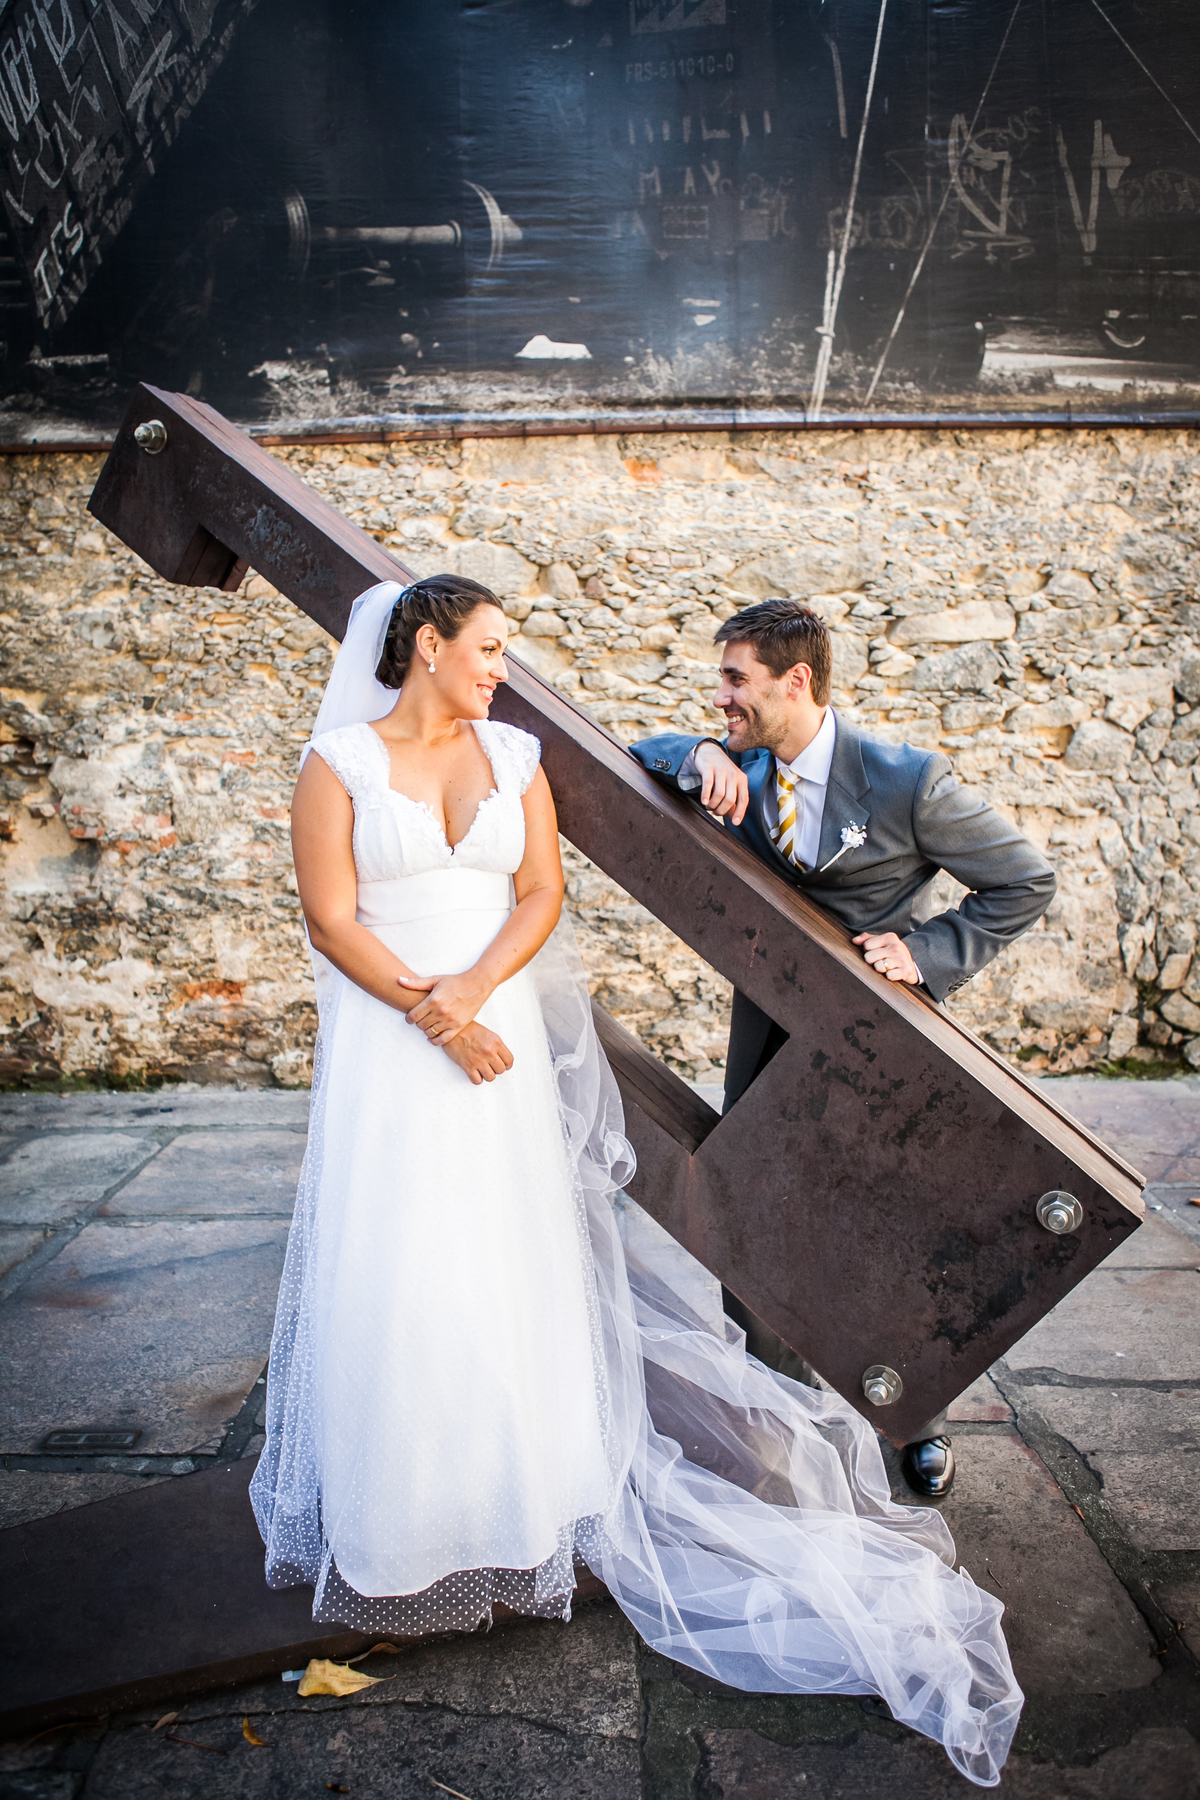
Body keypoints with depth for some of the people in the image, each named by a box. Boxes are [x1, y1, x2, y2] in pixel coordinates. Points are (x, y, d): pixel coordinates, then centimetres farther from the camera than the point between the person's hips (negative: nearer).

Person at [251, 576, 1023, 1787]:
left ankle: (516, 1489, 27)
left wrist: (472, 989, -15)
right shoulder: (339, 762, -2)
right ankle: (393, 1513, 23)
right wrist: (429, 1016, -14)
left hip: (500, 1032, 3)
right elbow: (330, 921, -7)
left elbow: (541, 894, 1)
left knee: (513, 1256, 7)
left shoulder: (515, 756, 8)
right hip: (383, 1043, -2)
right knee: (391, 1269, 2)